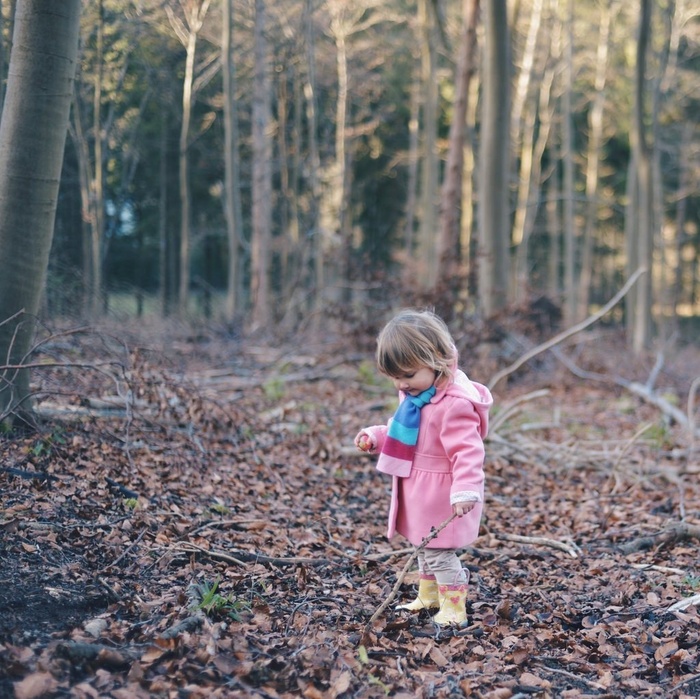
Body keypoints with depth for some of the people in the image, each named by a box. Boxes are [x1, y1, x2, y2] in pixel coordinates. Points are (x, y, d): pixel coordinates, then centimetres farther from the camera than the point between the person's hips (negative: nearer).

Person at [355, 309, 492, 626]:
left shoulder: (454, 404, -27)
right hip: (417, 490, 10)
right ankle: (429, 596, 39)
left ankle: (453, 608, 11)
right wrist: (375, 436, 8)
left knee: (439, 551, -2)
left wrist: (466, 490, -38)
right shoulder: (414, 395, 5)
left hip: (442, 494, -10)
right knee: (424, 546, 23)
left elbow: (466, 451, -30)